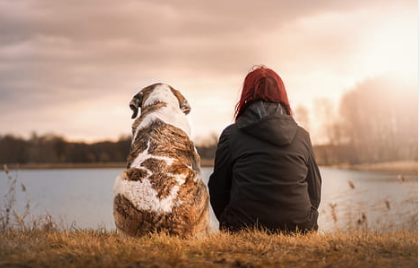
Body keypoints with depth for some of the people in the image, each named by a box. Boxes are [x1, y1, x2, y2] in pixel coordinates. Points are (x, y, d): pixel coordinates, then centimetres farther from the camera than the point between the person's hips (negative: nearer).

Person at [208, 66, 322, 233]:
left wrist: (229, 226, 22)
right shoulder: (302, 136, 9)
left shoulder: (231, 135, 2)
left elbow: (218, 190, 7)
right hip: (298, 229, 2)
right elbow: (314, 192, 14)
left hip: (244, 230, -2)